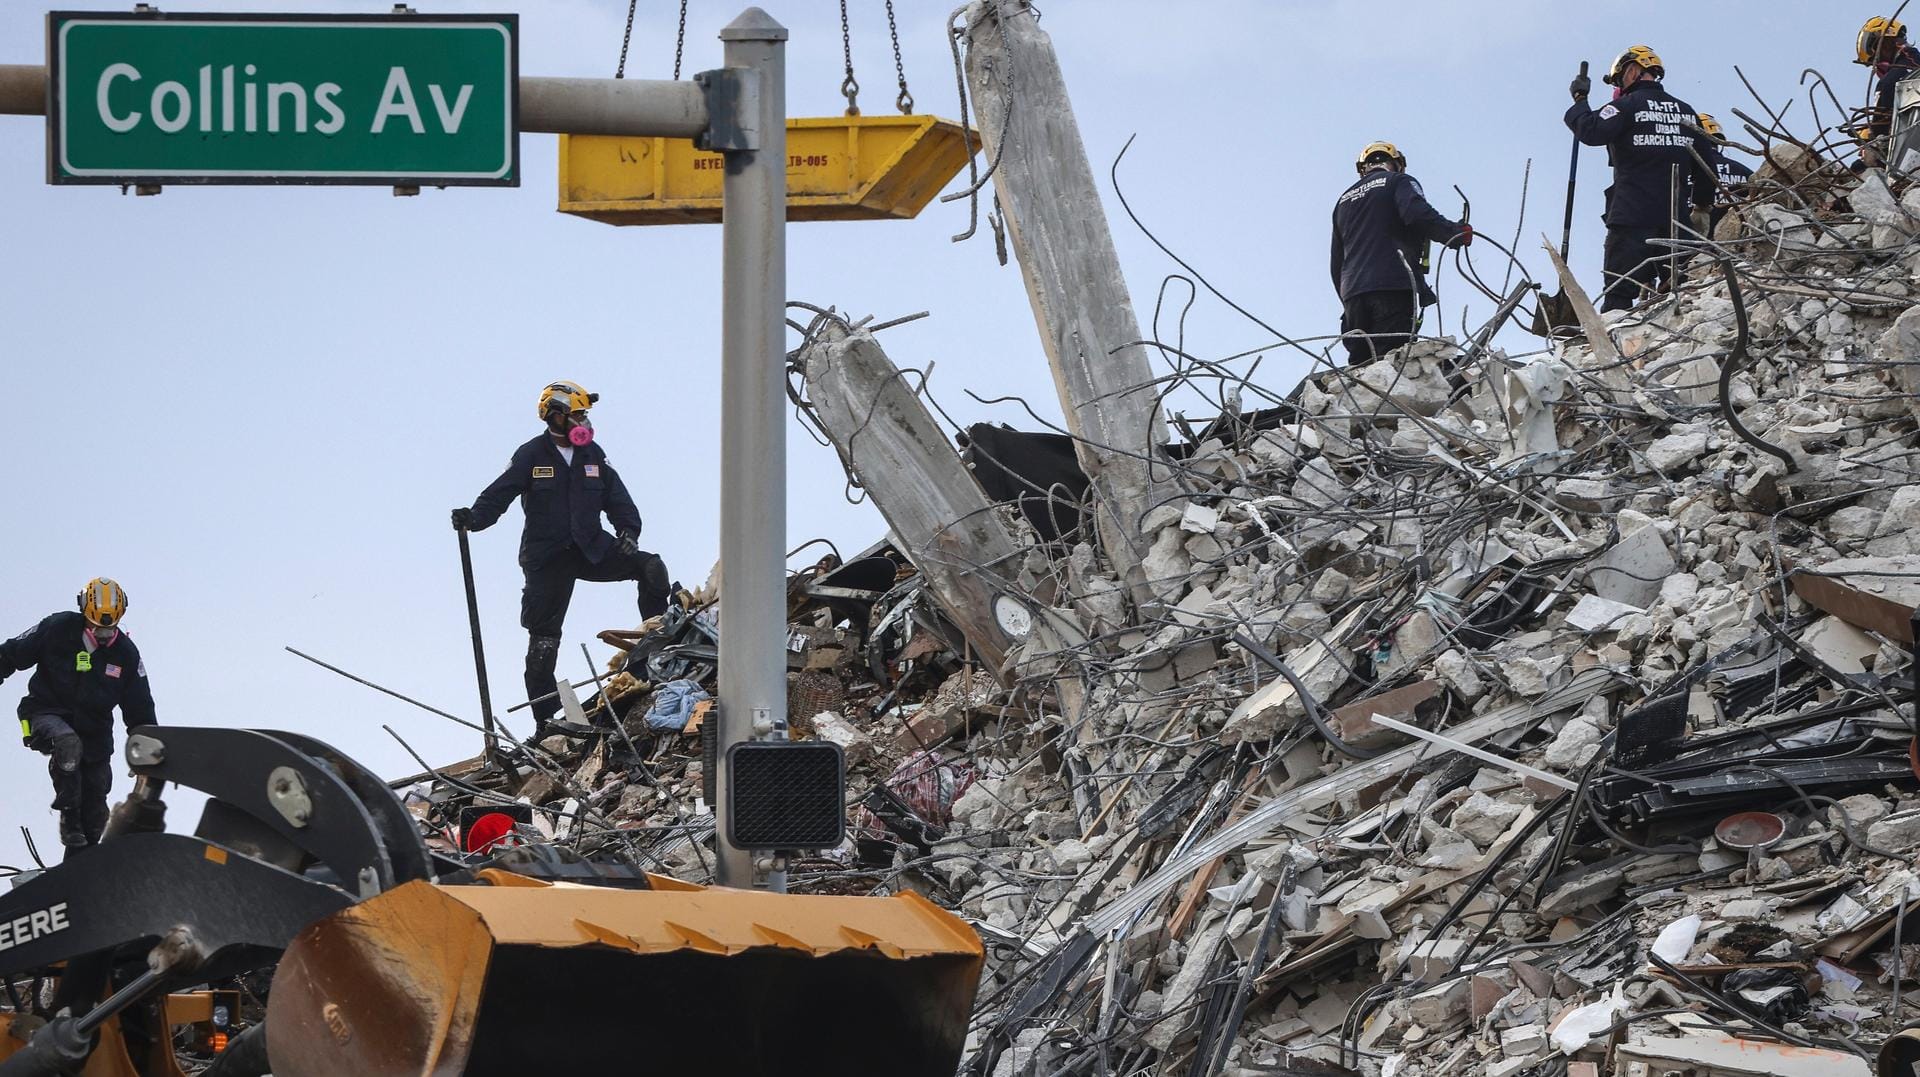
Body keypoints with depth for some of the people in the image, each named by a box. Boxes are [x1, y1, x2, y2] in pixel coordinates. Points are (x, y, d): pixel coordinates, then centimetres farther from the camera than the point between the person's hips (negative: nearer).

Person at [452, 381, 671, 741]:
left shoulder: (593, 455, 7)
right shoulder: (532, 456, -4)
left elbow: (617, 498, 6)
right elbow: (500, 493, -10)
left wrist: (628, 531, -12)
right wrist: (474, 517, -28)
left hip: (591, 549, 3)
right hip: (548, 559, -3)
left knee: (650, 567, -17)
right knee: (544, 637, 0)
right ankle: (545, 718, 7)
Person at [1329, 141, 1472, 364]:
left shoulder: (1344, 200, 28)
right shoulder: (1399, 182, 9)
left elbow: (1337, 263, 27)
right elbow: (1418, 215, -14)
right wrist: (1456, 232, -7)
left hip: (1352, 293, 6)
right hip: (1395, 286, -6)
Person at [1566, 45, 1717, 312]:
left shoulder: (1629, 106, -5)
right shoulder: (1685, 111, 16)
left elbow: (1590, 131, -17)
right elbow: (1705, 159, 16)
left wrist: (1580, 100, 0)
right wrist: (1703, 207, 22)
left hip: (1632, 217, -6)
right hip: (1675, 218, 6)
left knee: (1618, 293, -10)